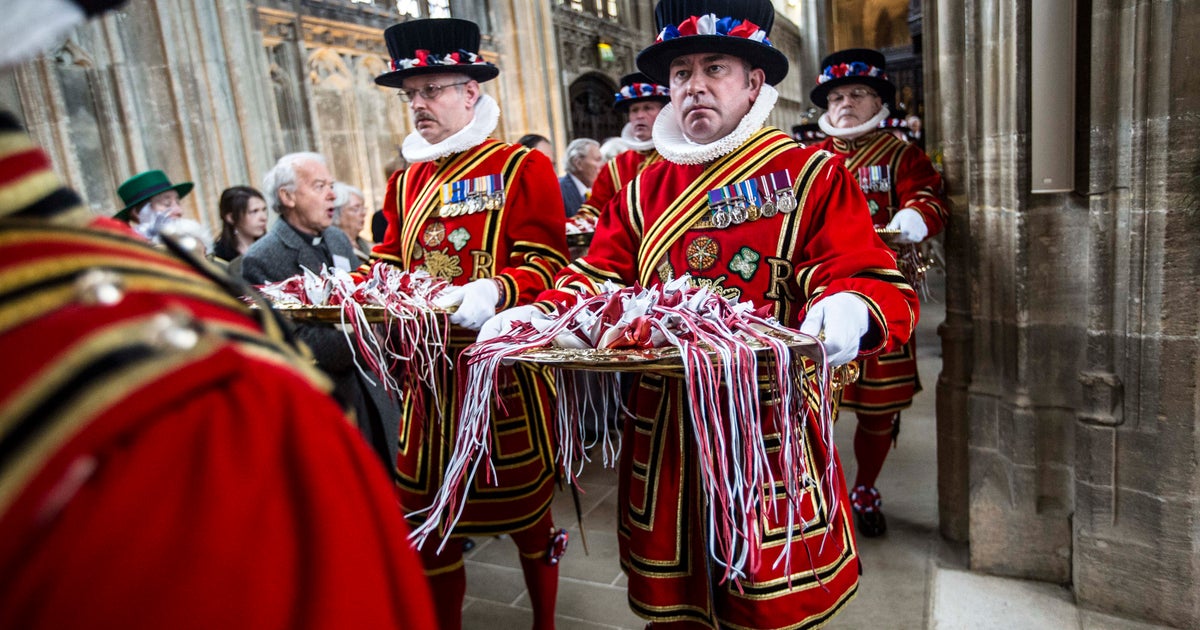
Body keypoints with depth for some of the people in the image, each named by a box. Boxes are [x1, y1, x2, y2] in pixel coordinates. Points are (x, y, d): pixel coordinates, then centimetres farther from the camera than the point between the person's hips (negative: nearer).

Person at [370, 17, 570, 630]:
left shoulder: (523, 167, -4)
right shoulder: (407, 181, 13)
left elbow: (544, 262, -11)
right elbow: (389, 261, 17)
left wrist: (492, 292, -29)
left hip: (506, 369, -4)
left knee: (527, 509, 12)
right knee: (427, 516, 10)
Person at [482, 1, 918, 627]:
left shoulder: (813, 176, -3)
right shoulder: (645, 190, 10)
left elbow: (878, 286, -11)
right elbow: (596, 280, 9)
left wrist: (850, 310, -34)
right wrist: (536, 315, -10)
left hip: (770, 430, -3)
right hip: (663, 435, 4)